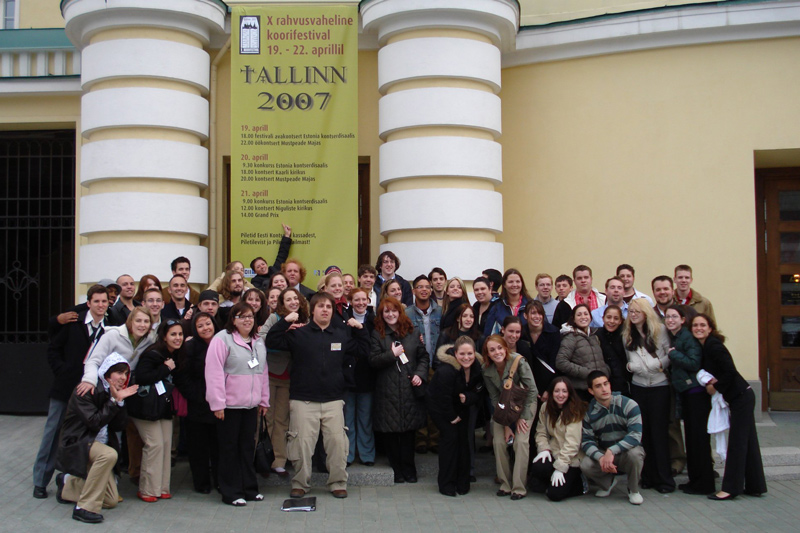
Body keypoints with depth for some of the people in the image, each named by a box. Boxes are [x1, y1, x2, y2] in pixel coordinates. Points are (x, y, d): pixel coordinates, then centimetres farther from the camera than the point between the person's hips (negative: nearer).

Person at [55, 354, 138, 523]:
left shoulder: (114, 393, 5)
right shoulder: (86, 392, -15)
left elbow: (118, 427, -1)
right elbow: (94, 422, -25)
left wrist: (120, 402, -13)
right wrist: (114, 401, -24)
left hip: (98, 445, 7)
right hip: (76, 444, -7)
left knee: (112, 501, 3)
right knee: (109, 454, -38)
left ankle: (69, 483, 26)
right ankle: (84, 508, -28)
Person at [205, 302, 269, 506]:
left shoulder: (258, 342, 13)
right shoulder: (222, 339, -10)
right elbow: (214, 372, -14)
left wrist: (264, 400, 15)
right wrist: (217, 403, -16)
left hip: (251, 405, 6)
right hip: (230, 405, -6)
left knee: (248, 446, 13)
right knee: (230, 448, 3)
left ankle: (249, 489, 22)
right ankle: (231, 493, 12)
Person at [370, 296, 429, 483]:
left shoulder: (413, 333, 11)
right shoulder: (377, 335, 5)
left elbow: (424, 357, 13)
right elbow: (373, 360, -2)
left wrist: (420, 374, -2)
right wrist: (392, 354, -12)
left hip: (409, 390, 1)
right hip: (387, 392, -1)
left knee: (408, 432, 3)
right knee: (390, 433, 1)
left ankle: (409, 471, 15)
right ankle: (397, 471, 14)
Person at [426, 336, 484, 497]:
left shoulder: (478, 366, -15)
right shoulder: (446, 370, -34)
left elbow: (479, 391, -7)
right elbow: (443, 398, -26)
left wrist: (467, 398, -28)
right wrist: (452, 417, -14)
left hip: (461, 405, 5)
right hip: (439, 406, -5)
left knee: (463, 437, 0)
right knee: (450, 436, -12)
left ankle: (462, 483, 12)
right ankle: (446, 484, -2)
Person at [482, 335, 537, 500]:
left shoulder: (518, 361, -27)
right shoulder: (486, 369, -16)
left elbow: (532, 390, -20)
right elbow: (495, 398, -9)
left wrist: (522, 417, -15)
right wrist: (506, 424, -13)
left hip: (524, 403, -3)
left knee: (521, 441, -16)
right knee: (499, 442, -9)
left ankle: (519, 487, -8)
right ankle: (505, 484, 6)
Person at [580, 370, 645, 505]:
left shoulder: (628, 405, -15)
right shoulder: (588, 412, -6)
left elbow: (636, 435, -24)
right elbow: (586, 441, -10)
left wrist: (611, 451, -35)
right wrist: (600, 457, -31)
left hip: (627, 451, -2)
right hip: (602, 453, 2)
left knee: (635, 453, -37)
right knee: (585, 465, -27)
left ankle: (633, 490, -4)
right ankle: (608, 483, 10)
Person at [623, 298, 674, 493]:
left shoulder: (660, 330, -3)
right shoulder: (627, 334, 10)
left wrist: (660, 363, -20)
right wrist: (629, 365, -8)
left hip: (659, 385, -4)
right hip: (638, 387, 4)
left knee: (659, 431, -3)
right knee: (643, 432, 5)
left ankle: (664, 479, 5)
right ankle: (648, 476, 13)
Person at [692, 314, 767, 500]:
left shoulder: (713, 346, -18)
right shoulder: (705, 346, 9)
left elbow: (730, 372, -23)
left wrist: (716, 387, -12)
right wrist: (709, 382, -3)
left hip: (741, 397, -9)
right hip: (741, 397, 9)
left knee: (737, 442, -4)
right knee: (747, 441, 13)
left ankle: (731, 488, 0)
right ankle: (755, 486, 21)